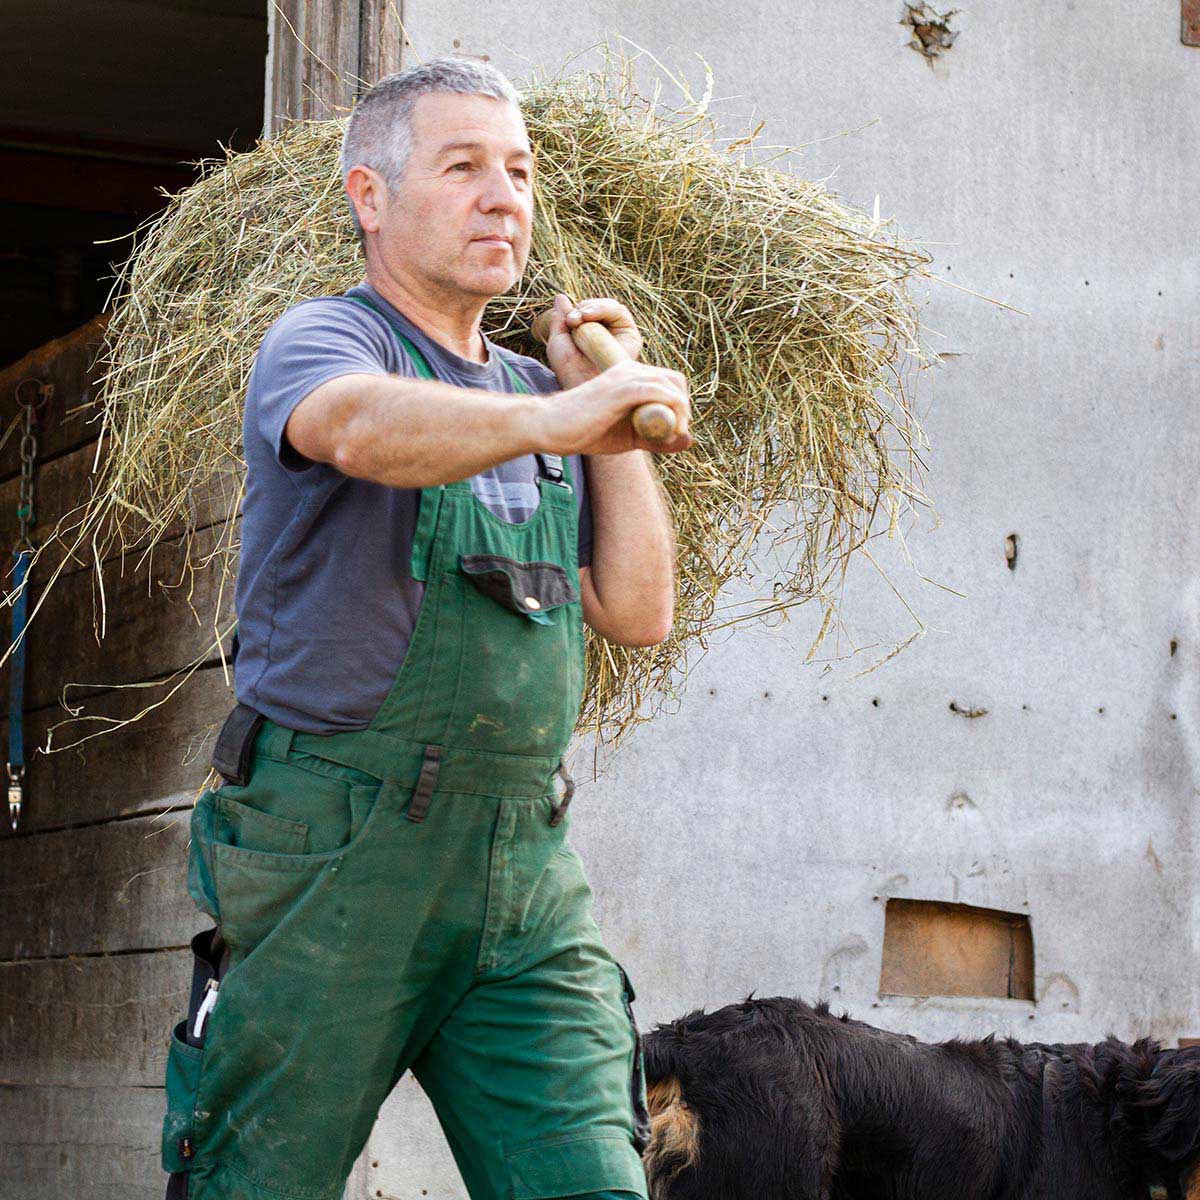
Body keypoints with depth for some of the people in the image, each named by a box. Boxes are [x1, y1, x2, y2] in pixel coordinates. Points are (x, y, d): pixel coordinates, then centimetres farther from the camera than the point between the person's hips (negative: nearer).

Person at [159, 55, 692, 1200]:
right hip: (331, 851, -5)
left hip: (525, 880, 5)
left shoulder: (529, 391, 20)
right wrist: (551, 420, -46)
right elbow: (362, 427, -28)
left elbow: (637, 612, 12)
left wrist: (605, 390, 8)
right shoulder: (321, 341, -1)